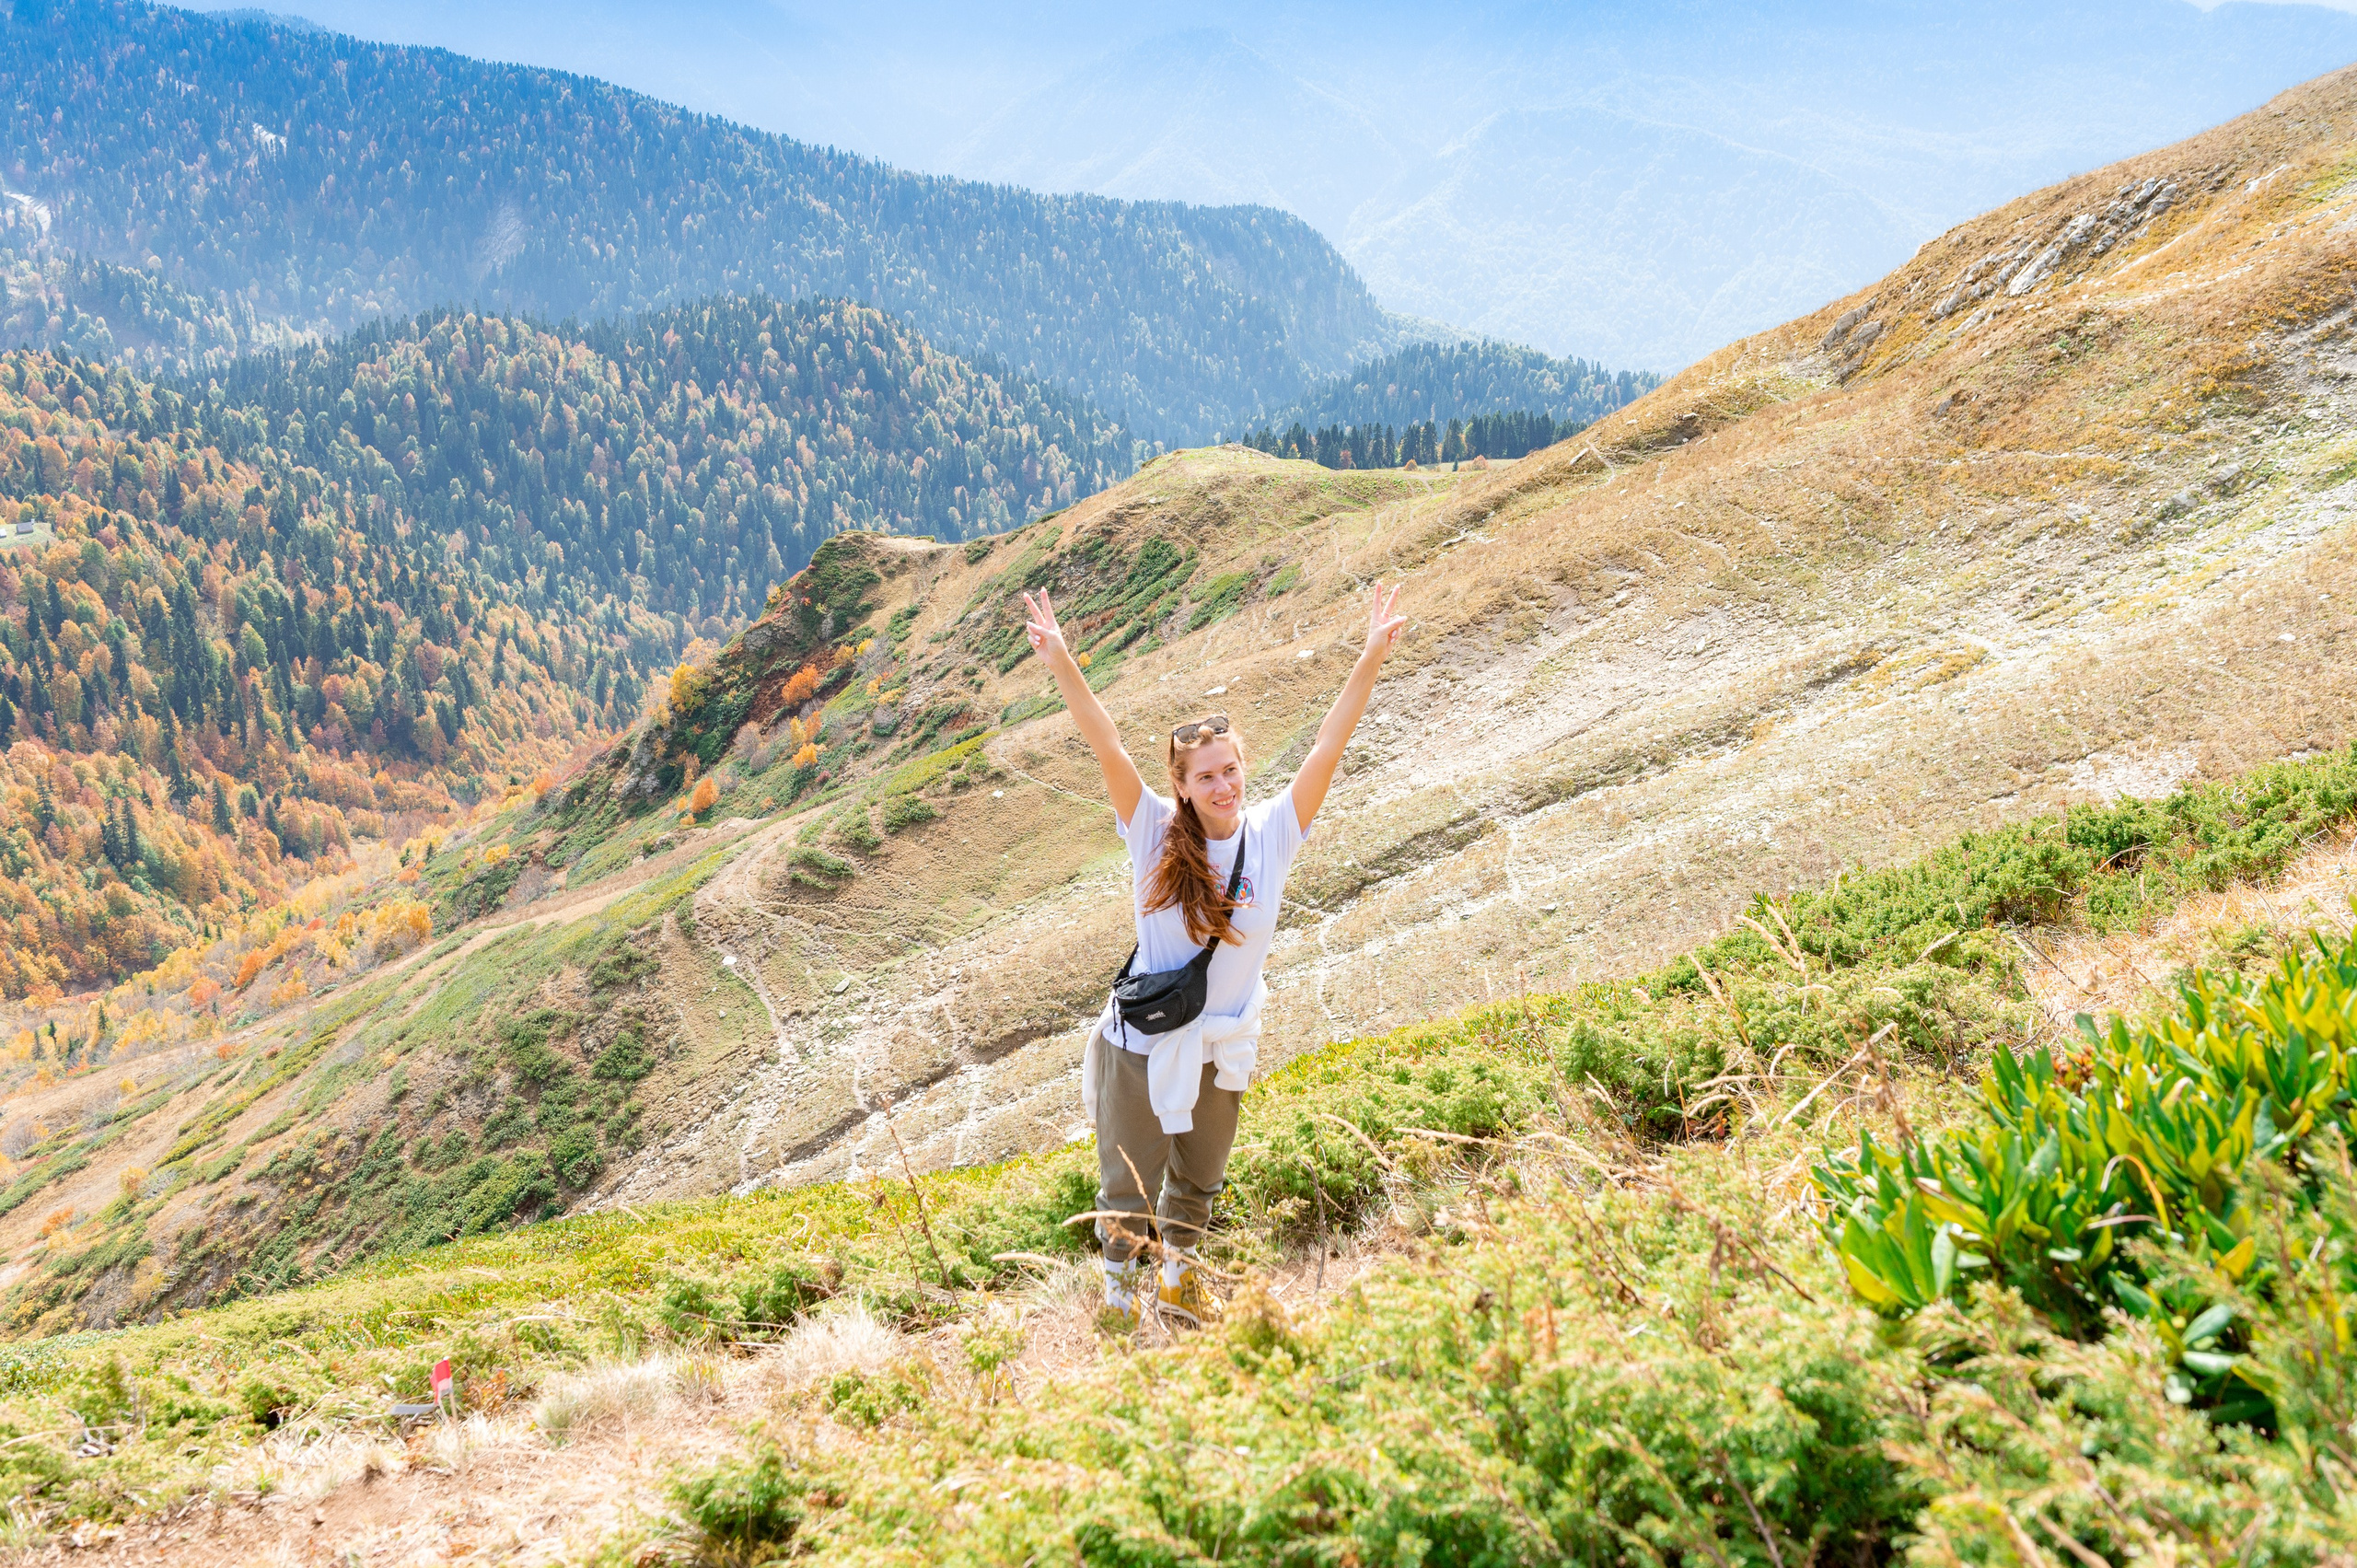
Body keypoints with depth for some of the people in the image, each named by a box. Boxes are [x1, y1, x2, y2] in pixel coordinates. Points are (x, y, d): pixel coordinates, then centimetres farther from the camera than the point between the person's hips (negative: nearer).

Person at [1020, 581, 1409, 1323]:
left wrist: (1371, 658, -23)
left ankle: (1179, 1275, 50)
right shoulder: (1156, 833, -15)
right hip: (1141, 1046, -3)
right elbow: (1107, 747, -25)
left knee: (1198, 1184, 23)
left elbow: (1327, 749, -15)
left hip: (1223, 1053, 3)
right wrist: (1061, 663, -36)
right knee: (1128, 1190, 10)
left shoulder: (1272, 833, -10)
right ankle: (1120, 1290, 37)